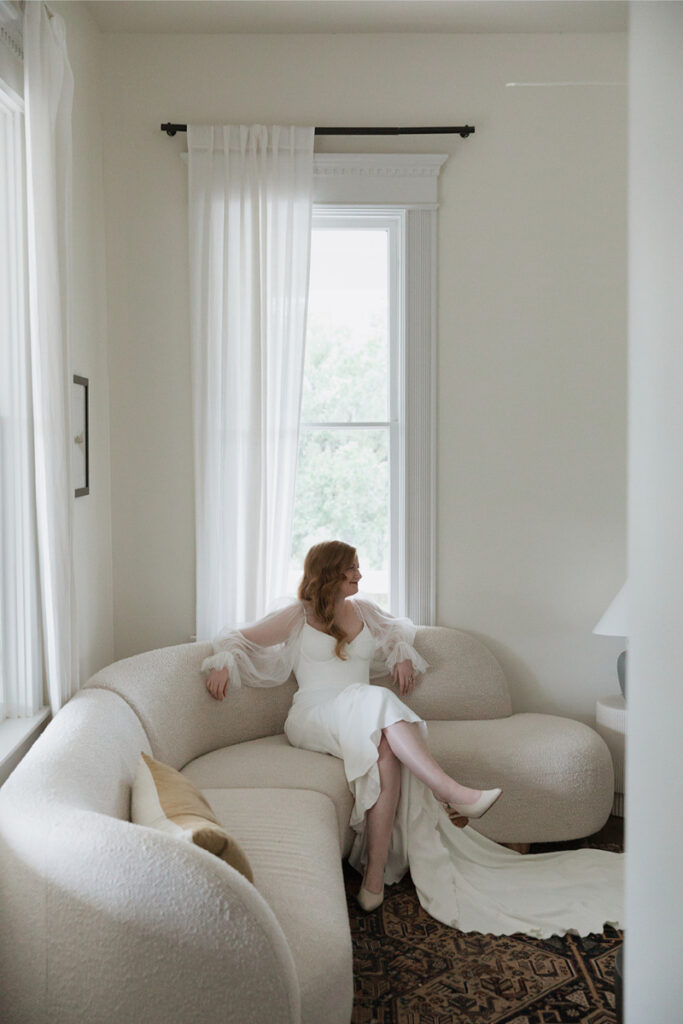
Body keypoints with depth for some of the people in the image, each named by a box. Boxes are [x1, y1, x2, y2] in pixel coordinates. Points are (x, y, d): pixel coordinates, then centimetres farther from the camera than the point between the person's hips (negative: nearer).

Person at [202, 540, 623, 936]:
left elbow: (398, 630, 40)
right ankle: (451, 792, -42)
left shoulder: (362, 610, 22)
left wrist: (402, 657, 19)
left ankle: (376, 874, -37)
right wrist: (224, 662, -10)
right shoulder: (297, 617, 10)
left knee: (387, 753, -34)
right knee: (374, 700, -37)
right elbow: (237, 639, 11)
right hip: (313, 718, -3)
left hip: (366, 719, 4)